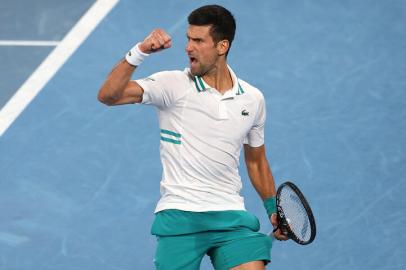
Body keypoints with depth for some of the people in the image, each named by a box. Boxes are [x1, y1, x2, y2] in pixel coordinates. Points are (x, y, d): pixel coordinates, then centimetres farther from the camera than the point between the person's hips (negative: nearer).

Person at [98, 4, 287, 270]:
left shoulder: (253, 99, 9)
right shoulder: (172, 85, -3)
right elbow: (109, 95, -15)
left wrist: (273, 209, 14)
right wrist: (139, 52, -25)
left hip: (231, 216, 2)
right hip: (179, 215, -2)